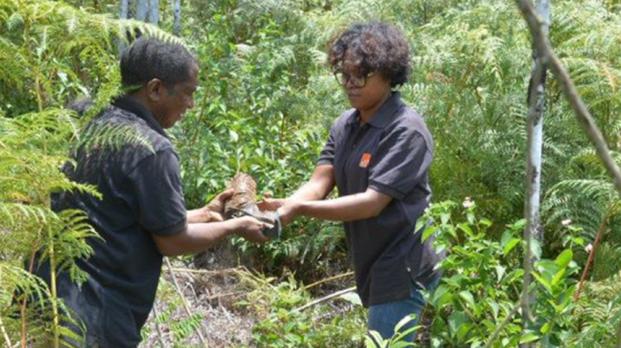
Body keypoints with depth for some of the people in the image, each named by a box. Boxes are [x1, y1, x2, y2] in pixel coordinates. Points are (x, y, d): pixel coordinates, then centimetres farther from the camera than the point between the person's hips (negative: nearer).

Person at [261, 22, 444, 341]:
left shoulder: (406, 131, -17)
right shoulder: (344, 126, 6)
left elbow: (373, 202, -23)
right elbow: (318, 183, -2)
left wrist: (300, 209, -30)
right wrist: (281, 206, -23)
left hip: (403, 273, -8)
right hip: (373, 269, 8)